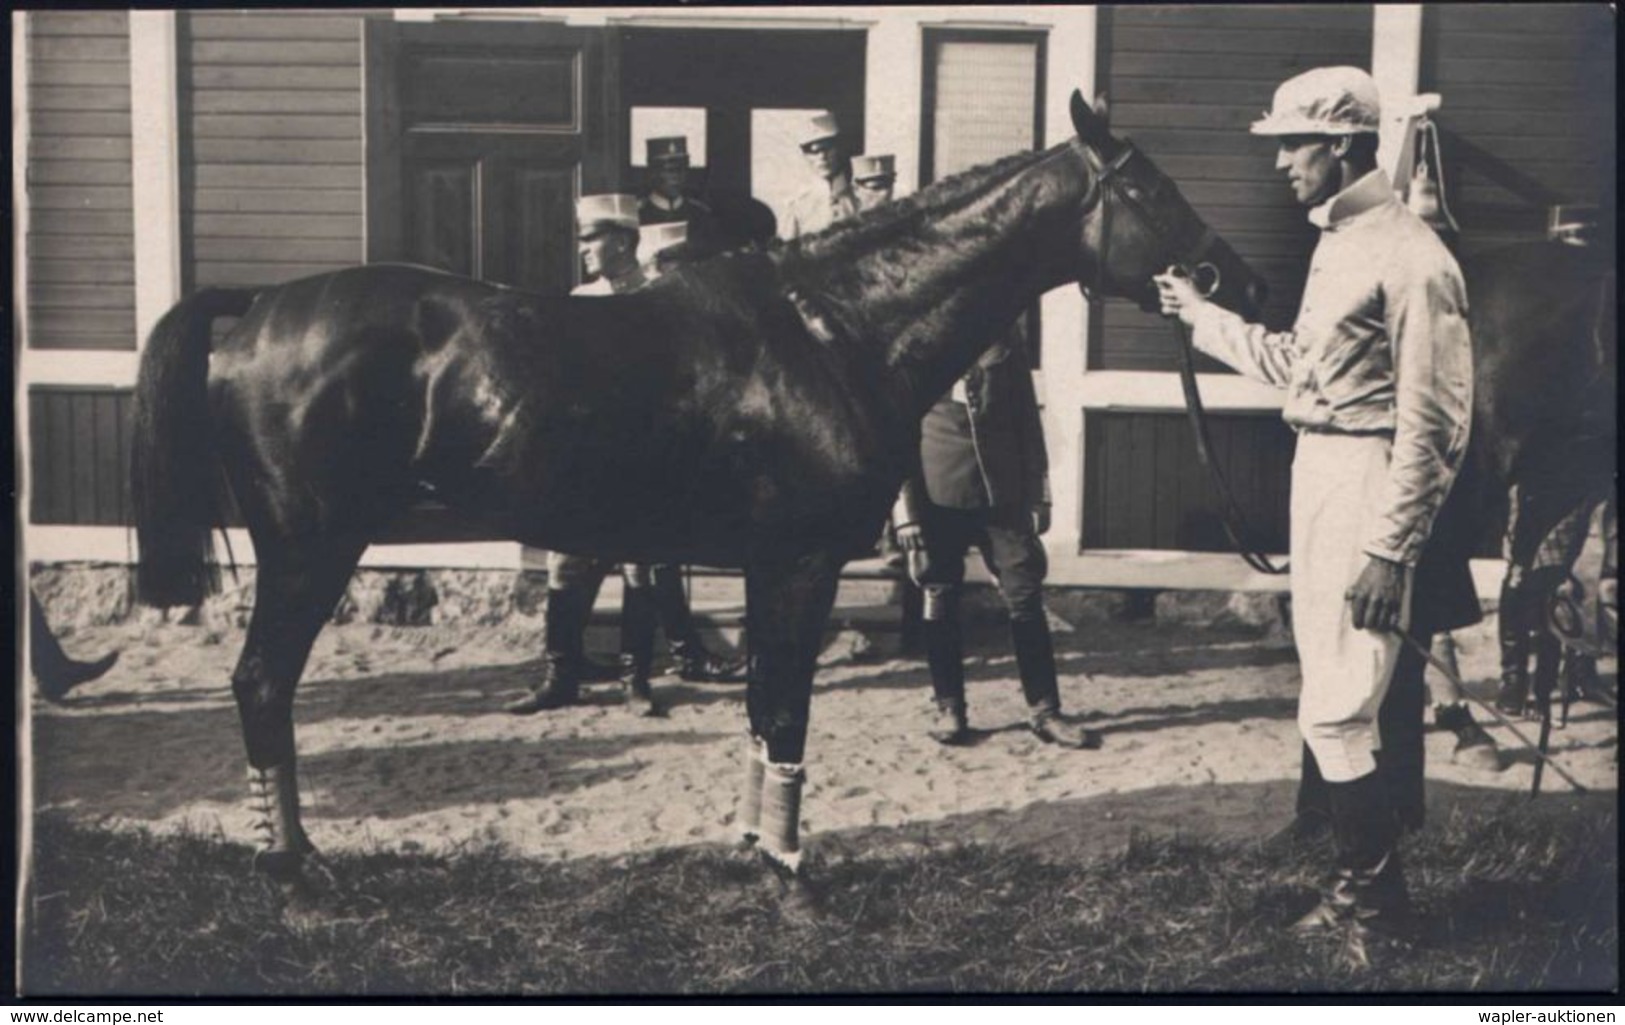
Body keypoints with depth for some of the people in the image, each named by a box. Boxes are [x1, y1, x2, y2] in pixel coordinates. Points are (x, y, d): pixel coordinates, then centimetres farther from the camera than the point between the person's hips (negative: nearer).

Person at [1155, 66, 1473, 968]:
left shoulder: (1410, 259, -17)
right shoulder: (1335, 243, 12)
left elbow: (1434, 424, -19)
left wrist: (1389, 548, -21)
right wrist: (1201, 316, 28)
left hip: (1367, 481, -10)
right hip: (1316, 470, 10)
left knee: (1335, 714, -6)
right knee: (1335, 704, 15)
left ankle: (1379, 901, 10)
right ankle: (1358, 886, 28)